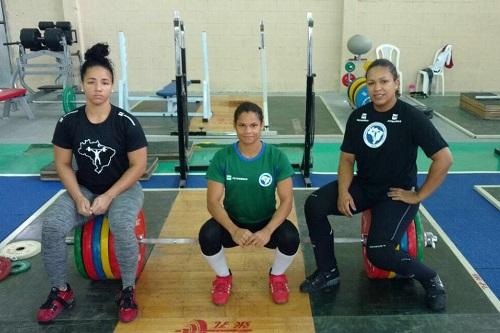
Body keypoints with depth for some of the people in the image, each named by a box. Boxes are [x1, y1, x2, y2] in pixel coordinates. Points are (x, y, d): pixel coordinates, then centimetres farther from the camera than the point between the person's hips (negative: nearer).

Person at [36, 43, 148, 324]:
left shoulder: (126, 122, -15)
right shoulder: (68, 122, -7)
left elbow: (138, 166, -12)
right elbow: (63, 164, 1)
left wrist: (108, 197, -18)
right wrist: (78, 198, -13)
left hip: (123, 189, -3)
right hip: (84, 189, 3)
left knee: (122, 226, -34)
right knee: (51, 225, -22)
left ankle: (129, 290, -11)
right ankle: (62, 292, -1)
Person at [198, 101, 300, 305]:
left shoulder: (277, 157, -14)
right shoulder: (222, 157, -13)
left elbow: (286, 200, -15)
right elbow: (213, 202, -16)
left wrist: (268, 231, -31)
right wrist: (234, 230, -33)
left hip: (267, 221, 0)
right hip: (233, 221, 0)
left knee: (291, 237, -30)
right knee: (207, 236, -30)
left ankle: (277, 276, 7)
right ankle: (223, 277, 5)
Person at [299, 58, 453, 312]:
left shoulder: (411, 117, -15)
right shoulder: (358, 116, 0)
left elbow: (444, 159, -15)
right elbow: (347, 158, 3)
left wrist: (418, 196, -13)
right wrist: (343, 192, -13)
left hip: (397, 193, -5)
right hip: (363, 186, 5)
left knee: (378, 252, -25)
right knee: (314, 205, -16)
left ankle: (429, 278, 5)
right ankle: (328, 273, 1)